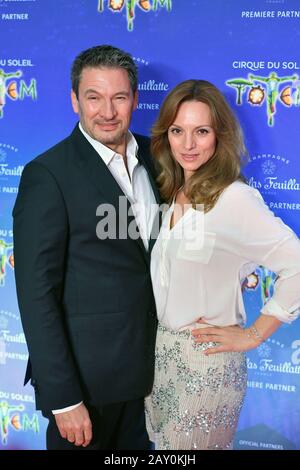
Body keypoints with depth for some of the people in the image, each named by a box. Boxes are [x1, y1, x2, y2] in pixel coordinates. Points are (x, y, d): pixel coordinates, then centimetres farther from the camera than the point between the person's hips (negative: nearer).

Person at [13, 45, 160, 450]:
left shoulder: (152, 155, 3)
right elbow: (36, 293, -18)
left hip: (143, 366, 6)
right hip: (85, 372, -6)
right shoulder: (47, 175, -17)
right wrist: (63, 398, -19)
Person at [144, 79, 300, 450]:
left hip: (207, 360, -7)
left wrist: (253, 335, -16)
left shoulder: (234, 199, -20)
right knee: (160, 444, 21)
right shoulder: (174, 193, 4)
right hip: (160, 351, 7)